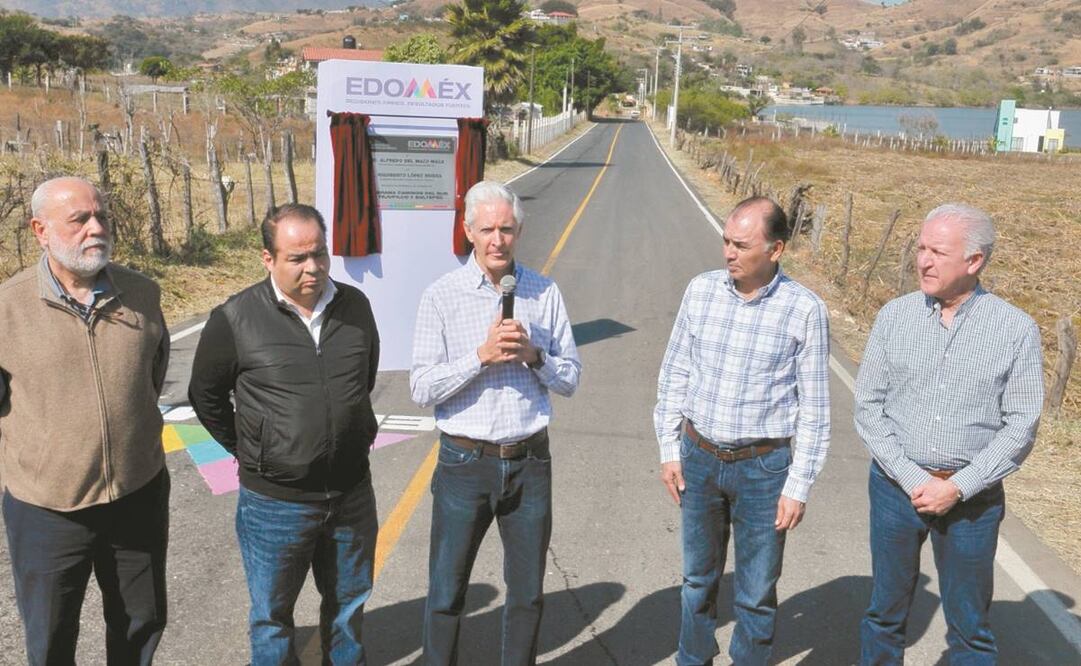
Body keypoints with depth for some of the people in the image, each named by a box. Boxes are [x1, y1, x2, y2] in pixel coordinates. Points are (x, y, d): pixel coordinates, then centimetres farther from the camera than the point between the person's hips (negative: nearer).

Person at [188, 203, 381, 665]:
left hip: (352, 492, 4)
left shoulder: (355, 306, -2)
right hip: (275, 502, -3)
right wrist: (248, 451, 4)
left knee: (348, 603, 22)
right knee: (272, 617, 14)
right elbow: (205, 395, 1)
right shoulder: (235, 319, -13)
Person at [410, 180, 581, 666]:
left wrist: (533, 355, -15)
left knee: (527, 593, 16)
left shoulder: (545, 293, 1)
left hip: (530, 462, 2)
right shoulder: (441, 296, -6)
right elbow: (422, 389, -11)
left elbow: (569, 380, 4)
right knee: (446, 592, 10)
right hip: (465, 462, -2)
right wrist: (482, 356, -21)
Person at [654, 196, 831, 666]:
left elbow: (814, 409, -6)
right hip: (698, 457, 3)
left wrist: (798, 487, -7)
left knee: (756, 593, 11)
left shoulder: (805, 310, -11)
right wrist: (670, 450, 5)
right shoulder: (701, 290, -3)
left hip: (764, 467, -3)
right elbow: (674, 375, 6)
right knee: (698, 579, 20)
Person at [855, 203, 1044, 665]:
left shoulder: (1016, 330, -7)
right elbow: (868, 407, -2)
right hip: (895, 487, 2)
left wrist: (958, 487, -14)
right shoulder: (895, 316, -3)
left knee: (969, 628, 12)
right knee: (885, 613, 15)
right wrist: (912, 479, -11)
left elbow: (1021, 426, -6)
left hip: (972, 498, -1)